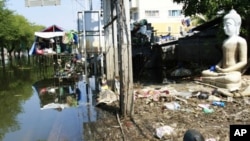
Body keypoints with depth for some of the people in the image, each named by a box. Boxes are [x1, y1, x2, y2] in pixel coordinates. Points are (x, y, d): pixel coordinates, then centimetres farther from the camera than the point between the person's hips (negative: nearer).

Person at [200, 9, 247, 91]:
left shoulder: (241, 41, -6)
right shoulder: (225, 41, 17)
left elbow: (243, 62, -12)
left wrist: (226, 70, -20)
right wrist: (217, 67, 1)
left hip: (234, 72, -7)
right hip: (222, 71, 7)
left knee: (231, 79, -39)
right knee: (204, 73, -4)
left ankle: (209, 80, -20)